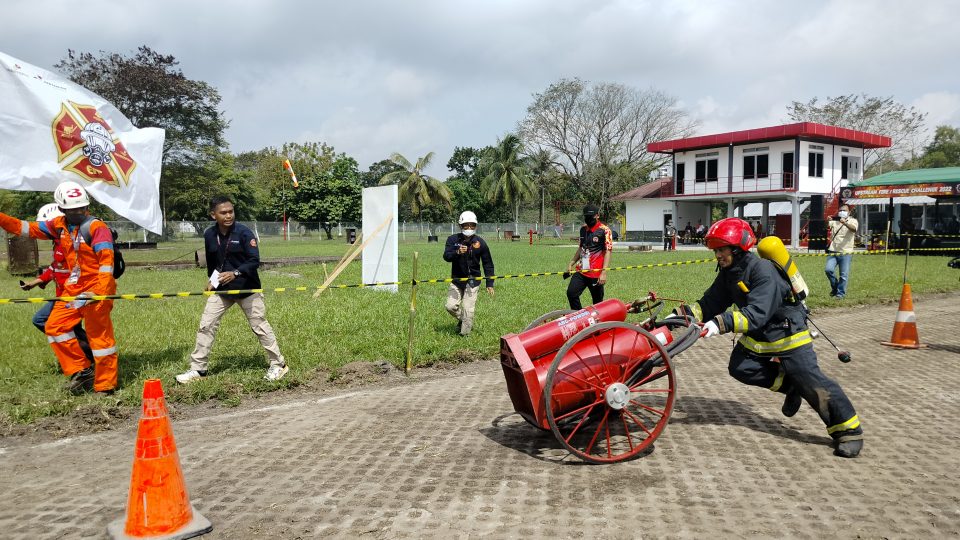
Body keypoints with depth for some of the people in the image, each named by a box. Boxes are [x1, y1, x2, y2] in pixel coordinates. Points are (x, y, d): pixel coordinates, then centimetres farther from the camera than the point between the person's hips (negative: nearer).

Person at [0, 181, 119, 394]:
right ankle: (81, 371, 17)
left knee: (99, 334, -4)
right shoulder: (59, 225, 8)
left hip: (95, 288, -8)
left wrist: (100, 291, -28)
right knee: (55, 327, 8)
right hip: (73, 288, 8)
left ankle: (105, 385, 5)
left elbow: (106, 259, -20)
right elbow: (26, 228, 13)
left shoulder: (96, 227, -13)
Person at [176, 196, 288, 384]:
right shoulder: (209, 235, -1)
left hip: (247, 289, -4)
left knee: (260, 327, 4)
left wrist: (235, 273, -30)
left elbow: (254, 261, -18)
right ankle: (198, 369, 14)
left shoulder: (244, 232, -15)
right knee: (205, 326, 2)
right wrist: (211, 280, 6)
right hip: (220, 290, 4)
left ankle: (278, 364, 18)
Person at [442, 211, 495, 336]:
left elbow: (488, 264, 3)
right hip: (456, 280, 2)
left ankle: (465, 333, 11)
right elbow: (446, 256, -17)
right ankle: (462, 320, 29)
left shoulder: (480, 243, -4)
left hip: (473, 280, -2)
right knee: (450, 306, -2)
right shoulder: (453, 239, -3)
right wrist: (457, 252, -38)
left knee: (468, 309, -6)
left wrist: (489, 284, 0)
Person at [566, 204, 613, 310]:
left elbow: (608, 252, -11)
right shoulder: (583, 229, 14)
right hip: (580, 271, 5)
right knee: (571, 293, -11)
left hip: (596, 273, -5)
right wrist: (571, 263, 18)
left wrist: (604, 272, -18)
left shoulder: (604, 230, -6)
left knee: (598, 303, 2)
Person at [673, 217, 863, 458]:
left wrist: (721, 323, -49)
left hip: (787, 334, -8)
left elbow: (756, 314, -39)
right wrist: (679, 315, -17)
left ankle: (849, 431, 5)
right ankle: (790, 385, 12)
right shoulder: (728, 274, -2)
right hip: (758, 336, 8)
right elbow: (709, 305, -2)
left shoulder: (763, 271, -29)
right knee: (740, 367, -5)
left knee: (811, 382, -9)